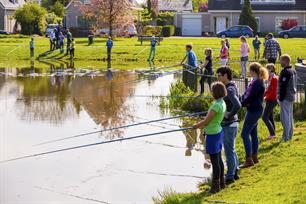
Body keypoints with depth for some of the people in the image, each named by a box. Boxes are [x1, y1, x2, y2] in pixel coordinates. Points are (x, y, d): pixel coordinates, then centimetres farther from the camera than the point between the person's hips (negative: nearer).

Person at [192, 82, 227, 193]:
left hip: (213, 135, -10)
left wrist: (195, 126, -1)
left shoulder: (216, 106, -25)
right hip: (218, 132, 10)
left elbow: (206, 121, -18)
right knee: (219, 159, 18)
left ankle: (215, 186, 9)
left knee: (215, 162, 0)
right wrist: (200, 125, 15)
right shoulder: (222, 103, 4)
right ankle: (221, 183, 28)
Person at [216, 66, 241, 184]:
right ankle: (235, 172, 29)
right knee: (231, 149, 20)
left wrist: (229, 115, -22)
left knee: (229, 150, -1)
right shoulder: (233, 87, 9)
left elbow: (238, 105, -34)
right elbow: (238, 104, 23)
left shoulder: (230, 89, -21)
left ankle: (230, 177, 7)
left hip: (228, 125, -10)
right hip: (232, 123, 10)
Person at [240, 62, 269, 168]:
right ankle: (254, 157, 24)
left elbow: (250, 97, -22)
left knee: (245, 134, -8)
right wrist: (245, 101, -7)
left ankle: (249, 160, -6)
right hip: (254, 110, 10)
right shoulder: (255, 81, 11)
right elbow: (246, 94, 12)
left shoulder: (257, 83, -20)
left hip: (254, 111, -10)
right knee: (253, 133, 16)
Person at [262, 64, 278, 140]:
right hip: (269, 100, 10)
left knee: (265, 117, -10)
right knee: (270, 117, 14)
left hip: (271, 100, -10)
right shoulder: (270, 78, 11)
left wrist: (266, 97, -16)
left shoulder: (274, 78, -16)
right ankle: (272, 133, 20)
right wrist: (263, 95, 4)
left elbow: (273, 91, -20)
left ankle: (272, 133, -7)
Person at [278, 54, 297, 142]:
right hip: (292, 96, 10)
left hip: (286, 98, -10)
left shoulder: (285, 72, -20)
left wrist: (281, 98, -16)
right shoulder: (293, 71, 11)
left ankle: (286, 136, -4)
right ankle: (289, 135, 23)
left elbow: (283, 86, -21)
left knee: (285, 117, -5)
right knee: (290, 116, 16)